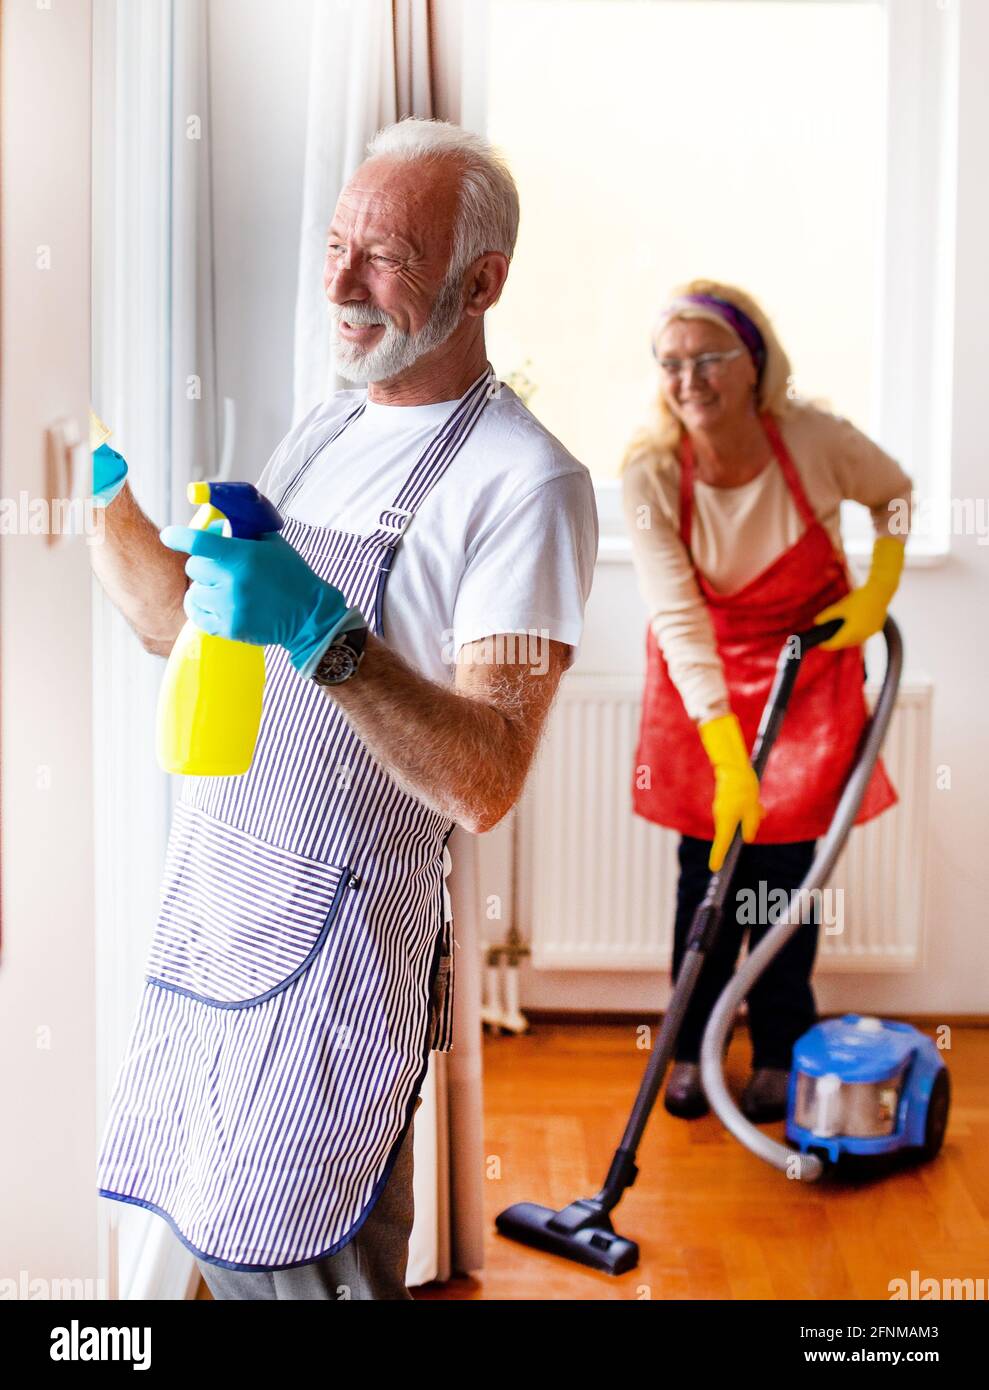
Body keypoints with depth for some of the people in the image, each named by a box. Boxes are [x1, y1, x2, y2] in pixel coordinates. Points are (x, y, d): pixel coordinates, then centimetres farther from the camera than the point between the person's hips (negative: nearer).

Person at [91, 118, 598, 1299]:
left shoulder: (524, 481, -15)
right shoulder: (325, 428, 11)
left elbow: (485, 784, -22)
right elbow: (186, 622, 19)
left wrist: (324, 635, -34)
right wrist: (101, 490, 7)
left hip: (339, 927, -7)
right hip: (209, 895, 8)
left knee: (283, 1260, 1)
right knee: (215, 1235, 17)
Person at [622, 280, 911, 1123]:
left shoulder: (816, 441, -23)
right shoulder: (650, 473, -24)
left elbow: (894, 493, 1)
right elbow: (679, 620, -27)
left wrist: (879, 594, -11)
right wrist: (729, 760, -33)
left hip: (811, 660, 0)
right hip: (702, 674, 0)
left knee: (787, 863, 2)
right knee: (708, 860, 2)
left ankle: (780, 1052, 20)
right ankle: (693, 1050, 20)